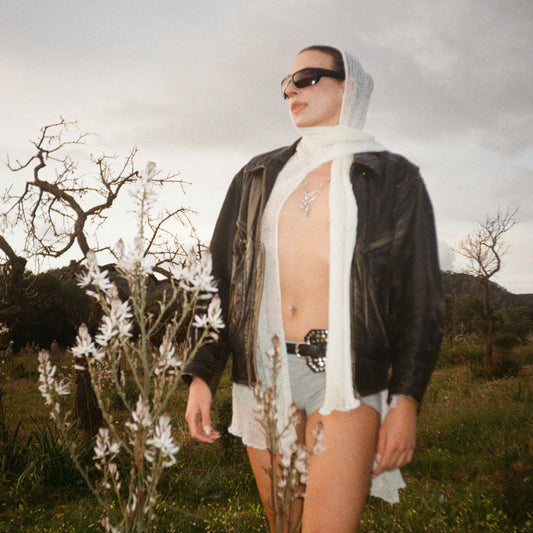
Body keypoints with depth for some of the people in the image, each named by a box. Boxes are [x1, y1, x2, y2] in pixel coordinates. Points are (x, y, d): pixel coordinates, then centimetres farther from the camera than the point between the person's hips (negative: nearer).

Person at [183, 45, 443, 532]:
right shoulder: (257, 177, 15)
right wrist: (201, 375, 3)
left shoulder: (394, 178, 6)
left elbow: (420, 296, 1)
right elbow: (221, 278, 12)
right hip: (264, 372, 4)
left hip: (345, 376, -3)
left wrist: (406, 399, -7)